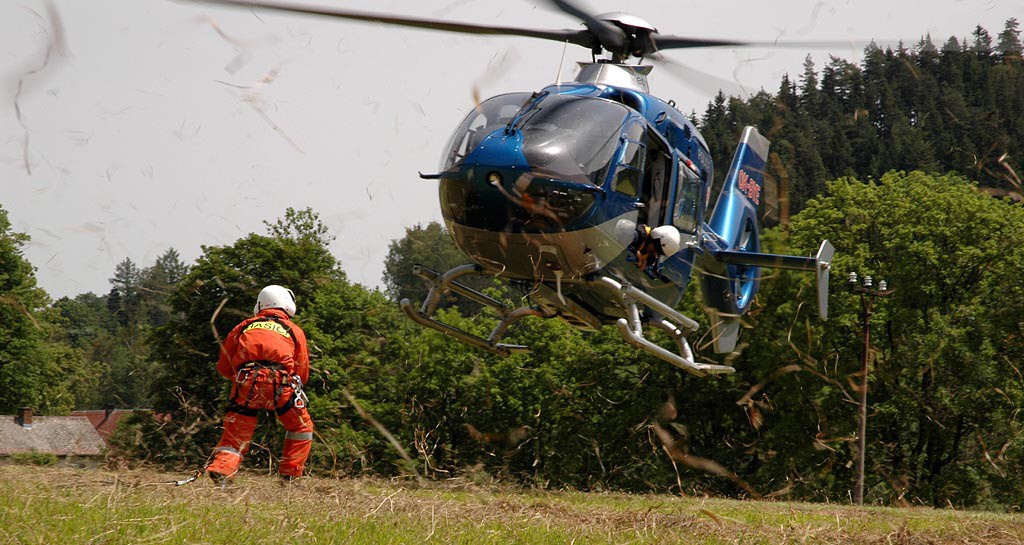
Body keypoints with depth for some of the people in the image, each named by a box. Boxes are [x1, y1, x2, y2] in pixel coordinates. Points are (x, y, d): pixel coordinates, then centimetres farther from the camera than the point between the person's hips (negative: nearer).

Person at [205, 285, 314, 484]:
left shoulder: (244, 326, 24)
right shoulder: (294, 331, 21)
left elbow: (223, 366, 24)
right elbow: (302, 373, 20)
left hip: (245, 385, 1)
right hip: (280, 383, -1)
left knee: (234, 435, 7)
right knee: (302, 428, 19)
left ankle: (220, 470, -17)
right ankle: (289, 476, 15)